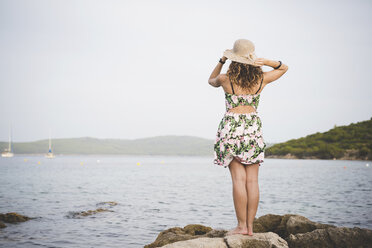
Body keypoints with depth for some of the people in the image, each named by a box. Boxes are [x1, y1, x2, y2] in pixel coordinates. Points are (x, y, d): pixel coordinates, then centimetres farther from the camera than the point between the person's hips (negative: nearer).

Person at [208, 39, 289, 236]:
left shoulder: (226, 79, -5)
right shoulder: (262, 79, 1)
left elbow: (211, 80, 19)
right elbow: (284, 68, 19)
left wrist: (221, 61, 10)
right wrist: (265, 62, 1)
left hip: (232, 127, -2)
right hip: (254, 128, 3)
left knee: (238, 178, -4)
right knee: (252, 179, 3)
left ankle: (241, 225, -2)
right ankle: (250, 226, 7)